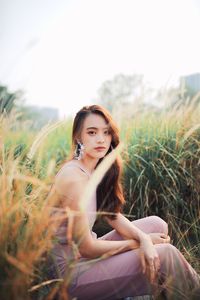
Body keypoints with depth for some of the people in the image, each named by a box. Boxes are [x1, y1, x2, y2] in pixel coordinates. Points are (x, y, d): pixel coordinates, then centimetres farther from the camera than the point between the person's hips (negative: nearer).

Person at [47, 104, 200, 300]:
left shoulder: (95, 168, 2)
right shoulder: (73, 177, -26)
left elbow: (113, 215, 4)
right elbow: (86, 247, -22)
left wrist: (143, 238, -15)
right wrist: (140, 242, -10)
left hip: (84, 253, 8)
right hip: (69, 270, -8)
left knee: (157, 224, 6)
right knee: (166, 254, -13)